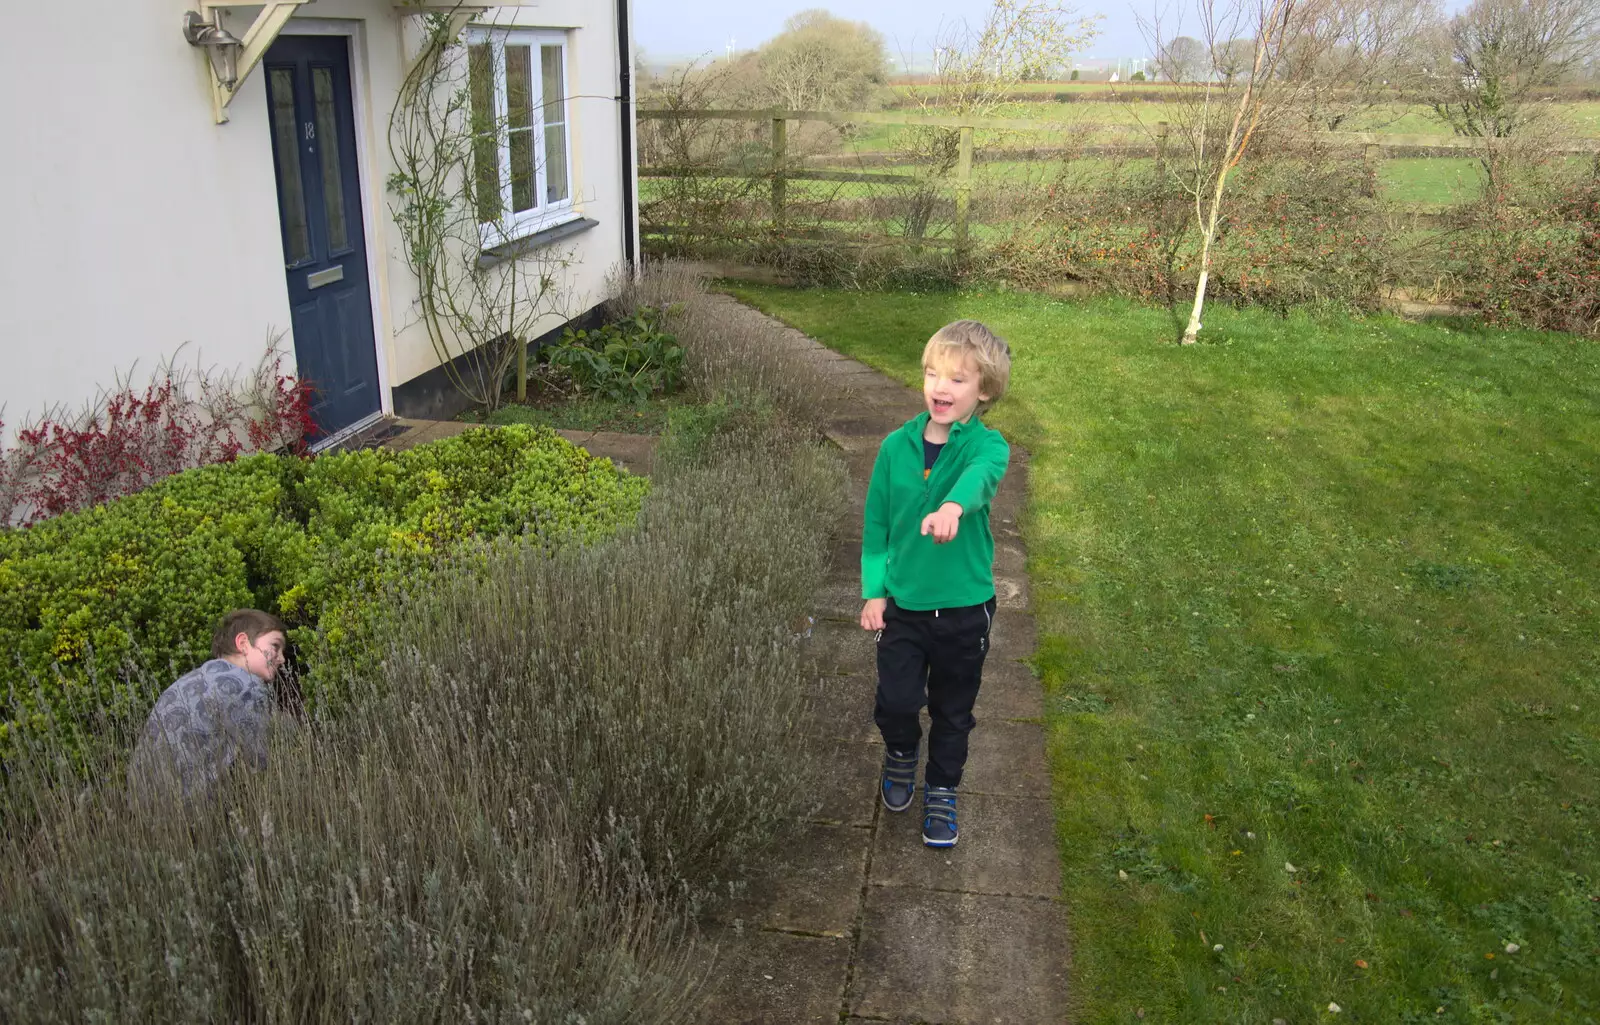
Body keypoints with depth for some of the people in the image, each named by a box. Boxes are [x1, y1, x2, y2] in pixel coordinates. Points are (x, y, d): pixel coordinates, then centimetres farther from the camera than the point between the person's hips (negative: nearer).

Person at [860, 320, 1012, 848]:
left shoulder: (987, 445, -14)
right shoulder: (896, 447, -5)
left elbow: (981, 475, -40)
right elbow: (875, 522, 4)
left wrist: (953, 506, -62)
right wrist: (874, 590, -1)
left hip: (964, 607, -1)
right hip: (902, 604, 2)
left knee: (953, 711, 14)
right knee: (896, 701, 3)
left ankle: (942, 792, 39)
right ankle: (901, 755, 38)